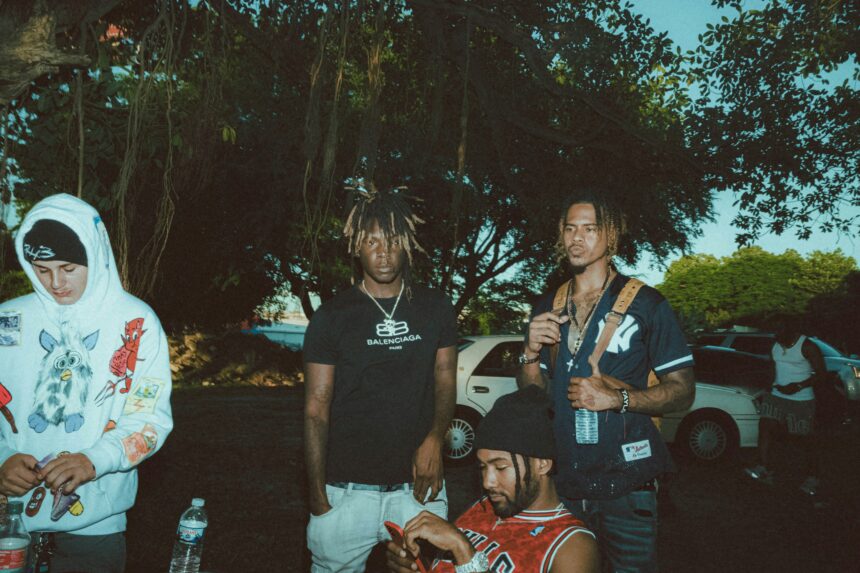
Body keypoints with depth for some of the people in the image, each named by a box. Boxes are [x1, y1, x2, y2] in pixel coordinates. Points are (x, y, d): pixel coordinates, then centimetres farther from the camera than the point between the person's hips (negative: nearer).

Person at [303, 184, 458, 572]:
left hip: (418, 485, 2)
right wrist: (317, 495, -6)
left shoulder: (435, 308, 5)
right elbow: (316, 410, -2)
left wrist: (434, 438, -10)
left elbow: (445, 380, 8)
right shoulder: (332, 317, -1)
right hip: (347, 489, -1)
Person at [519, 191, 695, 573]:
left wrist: (617, 398, -22)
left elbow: (683, 391, -7)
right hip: (563, 484, 4)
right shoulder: (547, 308, 7)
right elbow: (530, 394, 9)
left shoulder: (645, 304, -6)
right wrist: (532, 352, -10)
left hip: (626, 486, -3)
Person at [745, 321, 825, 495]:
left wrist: (799, 386, -21)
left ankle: (812, 478, 16)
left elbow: (821, 373, -13)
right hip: (777, 397, 6)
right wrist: (771, 387, 12)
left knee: (806, 438, 2)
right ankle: (763, 469, -8)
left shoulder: (807, 347, -13)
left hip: (802, 400, -6)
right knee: (765, 426, -9)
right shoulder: (775, 345, 7)